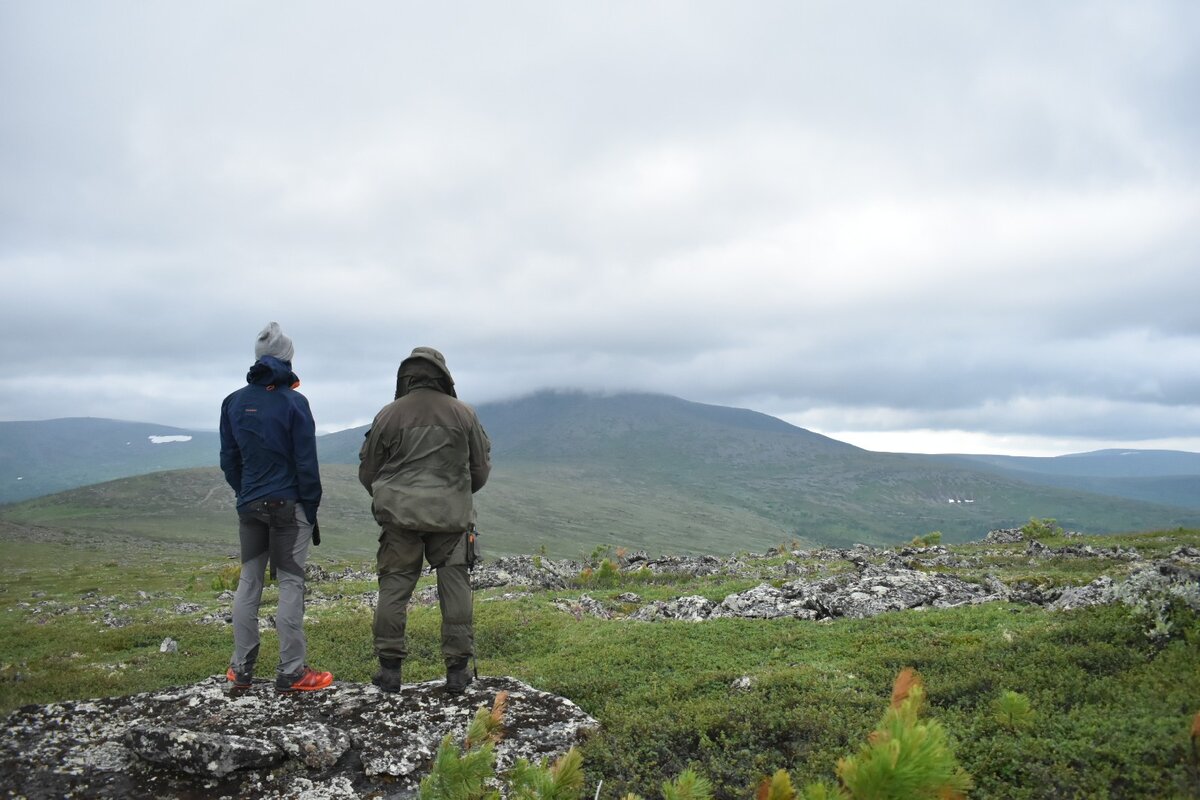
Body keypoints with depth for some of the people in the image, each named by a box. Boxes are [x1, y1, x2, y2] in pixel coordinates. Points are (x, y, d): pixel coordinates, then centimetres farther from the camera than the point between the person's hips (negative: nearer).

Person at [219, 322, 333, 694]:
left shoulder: (234, 402, 5)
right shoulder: (293, 402, -10)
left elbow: (229, 460, 8)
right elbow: (306, 463, -10)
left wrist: (245, 495, 17)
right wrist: (311, 509, -3)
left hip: (250, 507, 5)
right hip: (288, 506, -5)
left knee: (248, 582, 13)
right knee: (290, 584, 0)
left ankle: (241, 669, 18)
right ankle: (291, 671, 3)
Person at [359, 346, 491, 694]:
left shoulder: (388, 415, 0)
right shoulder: (463, 414, 1)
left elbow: (367, 472, 9)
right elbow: (481, 469, 9)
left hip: (399, 515, 0)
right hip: (451, 517, 0)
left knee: (394, 587, 8)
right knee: (455, 588, 6)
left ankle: (389, 668, 11)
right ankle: (457, 670, 9)